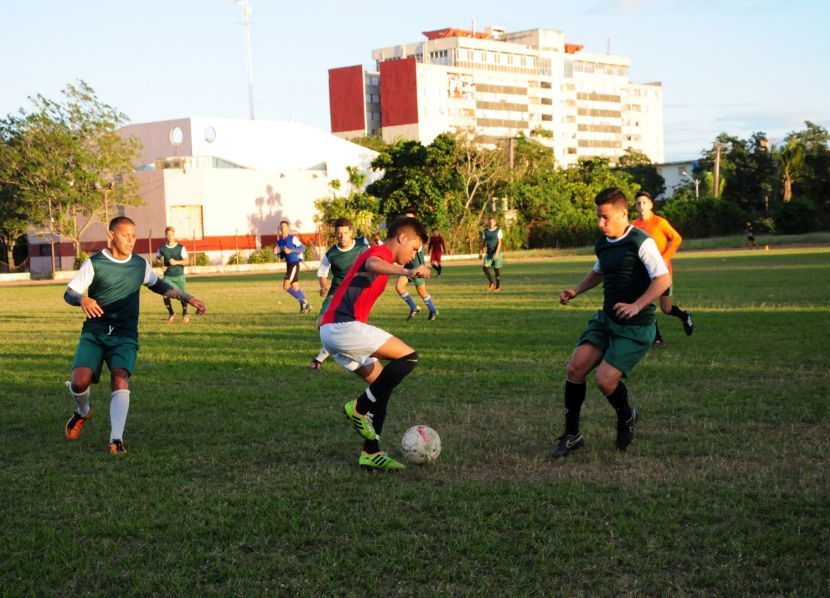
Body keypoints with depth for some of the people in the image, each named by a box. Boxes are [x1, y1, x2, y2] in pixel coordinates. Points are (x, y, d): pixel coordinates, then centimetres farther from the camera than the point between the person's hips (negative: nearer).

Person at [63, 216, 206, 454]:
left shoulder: (141, 264, 9)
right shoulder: (94, 263, -3)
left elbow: (158, 285, 27)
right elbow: (69, 293, -3)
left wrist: (188, 298, 23)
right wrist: (83, 300, -26)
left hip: (125, 336, 2)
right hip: (94, 332, -1)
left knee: (120, 379, -24)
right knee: (80, 381, -19)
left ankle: (116, 439, -29)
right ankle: (83, 412, 17)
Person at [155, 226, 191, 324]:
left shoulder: (181, 248, -6)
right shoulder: (162, 248, 0)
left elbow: (186, 261, -11)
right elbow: (157, 257, 19)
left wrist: (176, 262, -28)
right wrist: (162, 265, 0)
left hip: (179, 276, -1)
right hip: (168, 276, 1)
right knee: (165, 295, -15)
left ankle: (185, 314, 27)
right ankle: (171, 314, 7)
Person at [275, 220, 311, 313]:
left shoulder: (293, 238, -9)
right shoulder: (279, 240, 12)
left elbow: (302, 248, -12)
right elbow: (281, 256, 18)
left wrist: (290, 251, -21)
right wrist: (276, 253, -3)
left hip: (295, 263, -8)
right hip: (289, 264, 8)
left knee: (286, 286, -14)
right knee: (295, 287, 11)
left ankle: (303, 302, -5)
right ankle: (305, 305, 21)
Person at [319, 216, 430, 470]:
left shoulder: (376, 254, 27)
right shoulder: (382, 252, -5)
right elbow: (372, 265, -30)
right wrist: (407, 272, -48)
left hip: (331, 330, 11)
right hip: (345, 326, -11)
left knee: (382, 384, 14)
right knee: (408, 357, -12)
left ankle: (371, 453, 13)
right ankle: (359, 407, -6)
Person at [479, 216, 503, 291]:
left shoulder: (498, 231, -6)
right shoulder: (485, 231, 6)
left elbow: (499, 243, -13)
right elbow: (483, 243, 11)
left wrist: (496, 253, -23)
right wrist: (480, 253, 6)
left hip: (496, 253, -3)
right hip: (488, 253, 3)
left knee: (497, 269, 0)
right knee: (485, 267, -14)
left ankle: (498, 286, 12)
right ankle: (491, 283, -2)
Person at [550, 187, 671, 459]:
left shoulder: (640, 242, -16)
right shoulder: (602, 244, 8)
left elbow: (664, 279, -21)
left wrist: (636, 306, -31)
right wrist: (576, 291, 12)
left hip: (636, 327, -7)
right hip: (606, 319, 7)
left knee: (605, 381, -15)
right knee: (575, 367, -6)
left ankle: (626, 417, 20)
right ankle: (571, 435, 7)